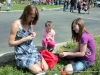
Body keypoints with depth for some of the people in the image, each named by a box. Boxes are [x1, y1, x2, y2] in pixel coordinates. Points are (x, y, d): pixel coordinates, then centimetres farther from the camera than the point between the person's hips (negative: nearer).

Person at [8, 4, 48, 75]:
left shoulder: (30, 23, 2)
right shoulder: (16, 25, -18)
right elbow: (11, 43, -15)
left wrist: (33, 34, -4)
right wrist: (25, 39, -20)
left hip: (32, 49, 7)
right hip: (22, 54, -6)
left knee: (45, 68, -5)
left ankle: (30, 64, 16)